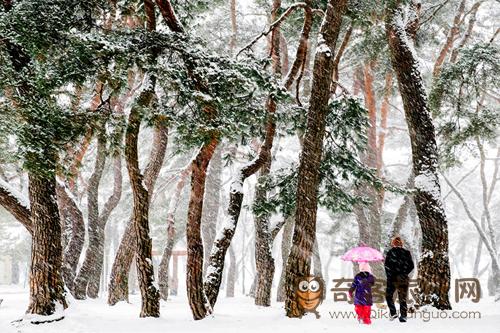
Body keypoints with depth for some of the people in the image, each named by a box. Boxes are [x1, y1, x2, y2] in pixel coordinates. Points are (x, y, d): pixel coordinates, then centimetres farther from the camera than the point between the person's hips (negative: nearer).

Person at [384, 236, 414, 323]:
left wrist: (389, 276, 2)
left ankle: (393, 313, 3)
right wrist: (404, 273, 12)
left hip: (392, 278, -2)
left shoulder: (390, 252, -3)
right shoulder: (406, 253, 2)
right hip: (403, 279, 2)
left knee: (389, 295, 15)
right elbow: (411, 266, 2)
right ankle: (403, 315, 0)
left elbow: (387, 266, -7)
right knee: (403, 298, 8)